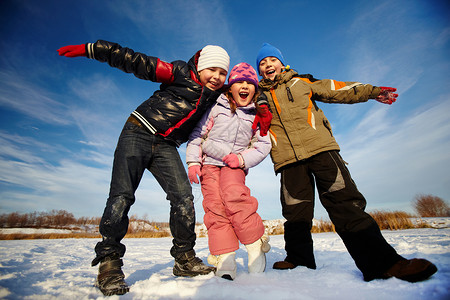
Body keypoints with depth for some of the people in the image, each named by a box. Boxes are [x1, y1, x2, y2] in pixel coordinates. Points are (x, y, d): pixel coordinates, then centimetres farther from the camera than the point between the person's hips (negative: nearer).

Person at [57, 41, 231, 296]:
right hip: (139, 132, -3)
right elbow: (136, 62, -6)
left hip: (166, 146, 4)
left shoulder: (218, 96, 12)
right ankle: (109, 264, -1)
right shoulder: (180, 74, -4)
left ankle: (185, 258, 1)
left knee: (183, 196, -12)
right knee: (122, 195, -14)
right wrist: (90, 49, -11)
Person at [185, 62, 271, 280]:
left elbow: (263, 145, 4)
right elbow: (197, 134, 3)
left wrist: (242, 158, -12)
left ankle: (256, 246, -11)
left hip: (234, 164, -1)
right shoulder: (217, 107, 2)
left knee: (233, 195, -28)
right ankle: (224, 259, -8)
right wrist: (193, 162, -6)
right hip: (209, 162, 1)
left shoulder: (257, 115, 5)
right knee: (215, 205, -13)